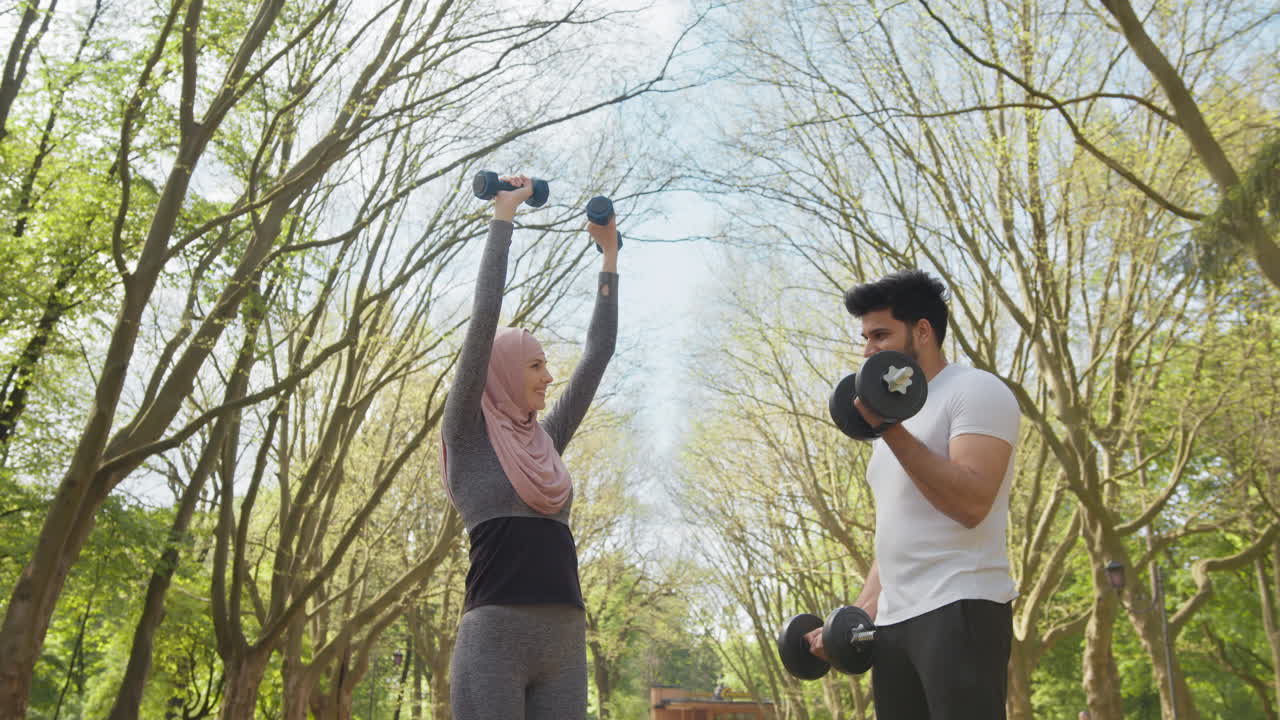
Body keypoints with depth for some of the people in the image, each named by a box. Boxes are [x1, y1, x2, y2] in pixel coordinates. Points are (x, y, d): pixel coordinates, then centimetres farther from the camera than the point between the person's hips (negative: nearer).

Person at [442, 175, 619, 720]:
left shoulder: (545, 443, 18)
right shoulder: (467, 433, 3)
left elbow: (599, 352, 22)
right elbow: (485, 316, -4)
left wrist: (610, 255, 26)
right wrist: (503, 216, 1)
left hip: (565, 639, 6)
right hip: (495, 635, -6)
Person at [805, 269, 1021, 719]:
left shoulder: (975, 390, -3)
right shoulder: (896, 414, 23)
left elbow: (971, 503, -18)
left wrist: (892, 431, -19)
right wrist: (856, 616, 16)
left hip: (959, 611, -9)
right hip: (894, 620, 9)